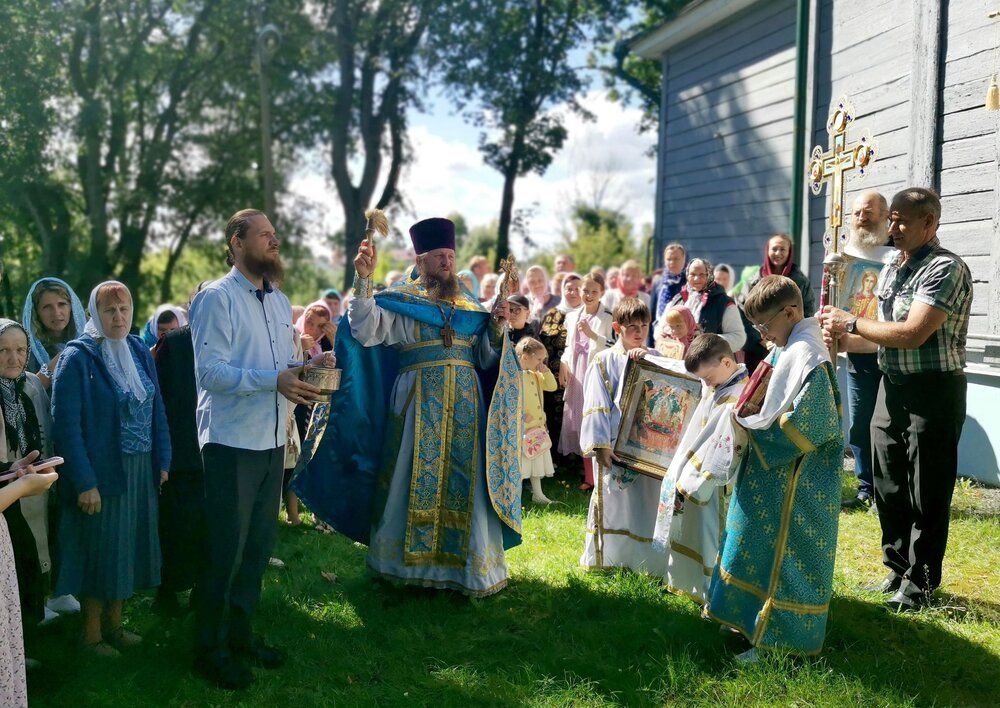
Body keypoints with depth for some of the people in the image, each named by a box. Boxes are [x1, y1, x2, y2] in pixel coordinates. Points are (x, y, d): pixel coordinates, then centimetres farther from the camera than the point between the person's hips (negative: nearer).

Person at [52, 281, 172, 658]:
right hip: (99, 474, -6)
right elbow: (67, 426, -15)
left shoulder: (140, 352, 6)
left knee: (127, 548, 14)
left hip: (141, 472, 6)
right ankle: (91, 634, 21)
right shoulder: (76, 357, -12)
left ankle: (113, 624, 30)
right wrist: (84, 482, -18)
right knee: (100, 550, 5)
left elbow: (156, 410, 10)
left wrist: (162, 461, 5)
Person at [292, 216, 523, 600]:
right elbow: (365, 332, -15)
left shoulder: (469, 307, 14)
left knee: (464, 481, 5)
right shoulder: (400, 301, 2)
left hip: (465, 406, 4)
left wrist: (496, 328, -3)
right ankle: (410, 560, 16)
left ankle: (468, 564, 15)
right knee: (416, 478, 2)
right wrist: (364, 280, -24)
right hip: (417, 403, -3)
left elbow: (486, 360, 15)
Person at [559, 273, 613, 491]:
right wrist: (563, 365, 2)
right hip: (576, 375, 5)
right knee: (578, 417, 6)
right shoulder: (572, 316, 13)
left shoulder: (607, 318, -4)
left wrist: (592, 334, -21)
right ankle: (587, 472, 16)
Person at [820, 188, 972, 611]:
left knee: (927, 493, 3)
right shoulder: (890, 271, 12)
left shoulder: (945, 269, -16)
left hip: (933, 390, -8)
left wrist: (852, 323, -16)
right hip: (892, 386, 8)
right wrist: (843, 340, 4)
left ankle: (921, 583, 16)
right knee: (888, 486, 15)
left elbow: (912, 334, -26)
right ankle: (897, 568, 31)